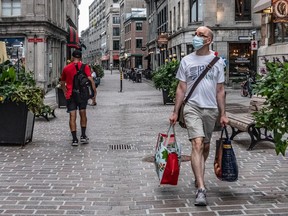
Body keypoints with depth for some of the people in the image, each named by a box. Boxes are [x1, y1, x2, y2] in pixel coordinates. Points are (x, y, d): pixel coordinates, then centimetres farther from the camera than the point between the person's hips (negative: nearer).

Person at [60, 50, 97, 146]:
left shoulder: (66, 68, 6)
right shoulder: (85, 67, -1)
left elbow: (62, 83, 16)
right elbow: (90, 80, -13)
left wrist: (65, 92, 32)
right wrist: (94, 91, -6)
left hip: (70, 95, 0)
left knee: (72, 117, 0)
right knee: (83, 114, 15)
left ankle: (74, 139, -4)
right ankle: (83, 136, 14)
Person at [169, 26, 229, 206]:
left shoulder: (217, 61, 6)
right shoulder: (187, 61, 4)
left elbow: (220, 90, 7)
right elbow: (181, 88, 6)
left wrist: (223, 114, 4)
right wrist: (175, 112, 2)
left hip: (211, 109, 2)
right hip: (192, 107, -2)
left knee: (206, 146, 13)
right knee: (197, 144, -16)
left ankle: (199, 177, 36)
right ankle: (201, 189, -20)